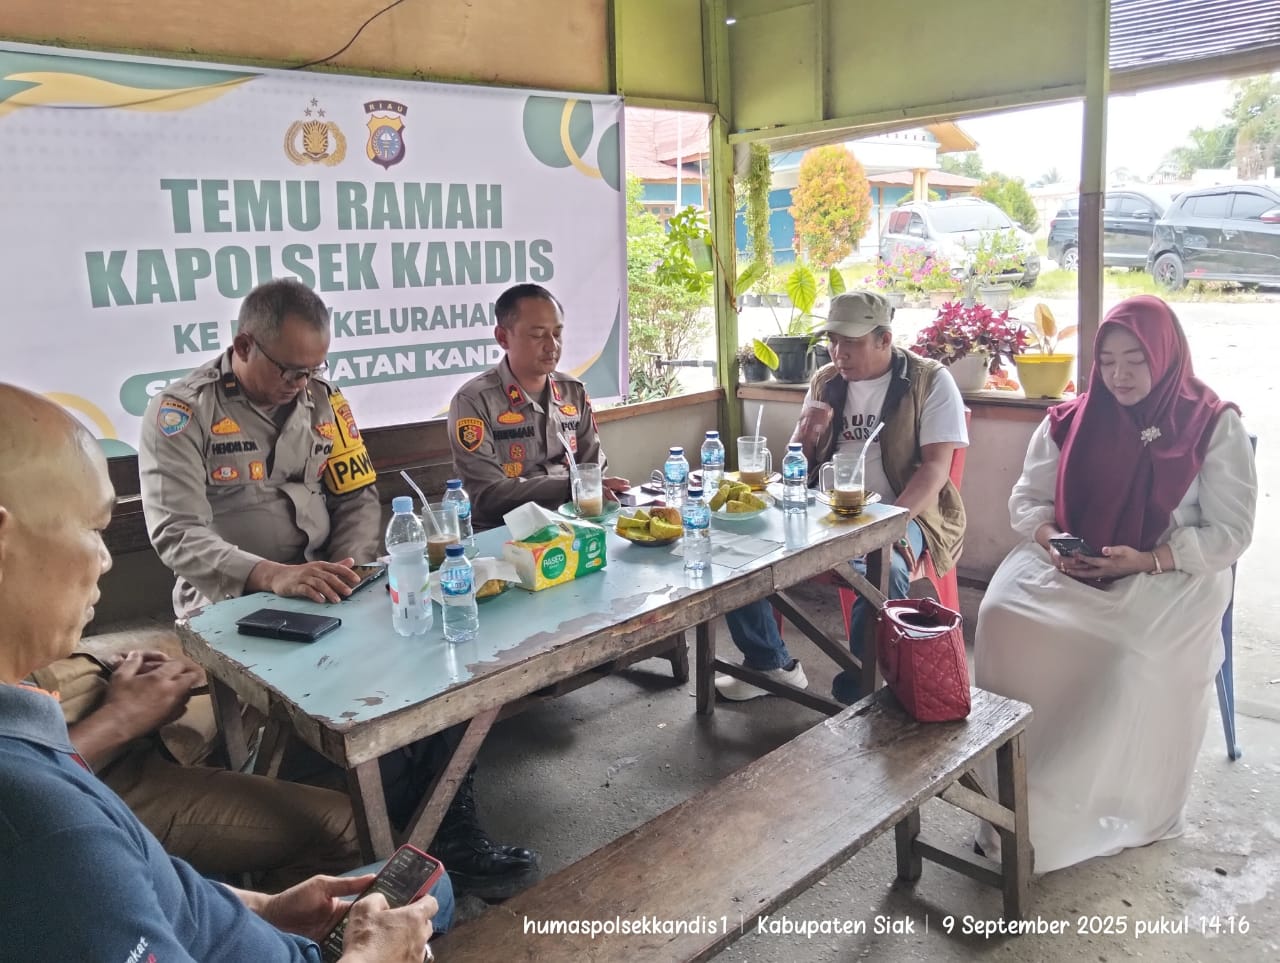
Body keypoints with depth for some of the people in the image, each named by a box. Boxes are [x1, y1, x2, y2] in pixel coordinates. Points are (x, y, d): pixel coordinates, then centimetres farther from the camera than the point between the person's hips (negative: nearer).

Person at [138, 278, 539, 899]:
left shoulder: (323, 401, 10)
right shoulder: (182, 414, -6)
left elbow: (358, 500, 11)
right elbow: (177, 535, -16)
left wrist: (349, 562, -11)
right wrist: (271, 575, -34)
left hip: (322, 592, 5)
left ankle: (452, 835, -8)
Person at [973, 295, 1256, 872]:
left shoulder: (1214, 426, -1)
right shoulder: (1071, 419, 8)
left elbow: (1230, 532, -4)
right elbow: (1026, 497, 9)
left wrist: (1147, 560, -19)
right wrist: (1048, 538, -13)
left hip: (1171, 575, -2)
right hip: (1067, 566, 3)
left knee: (1146, 655, -34)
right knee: (1003, 617, -26)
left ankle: (1121, 806, -13)